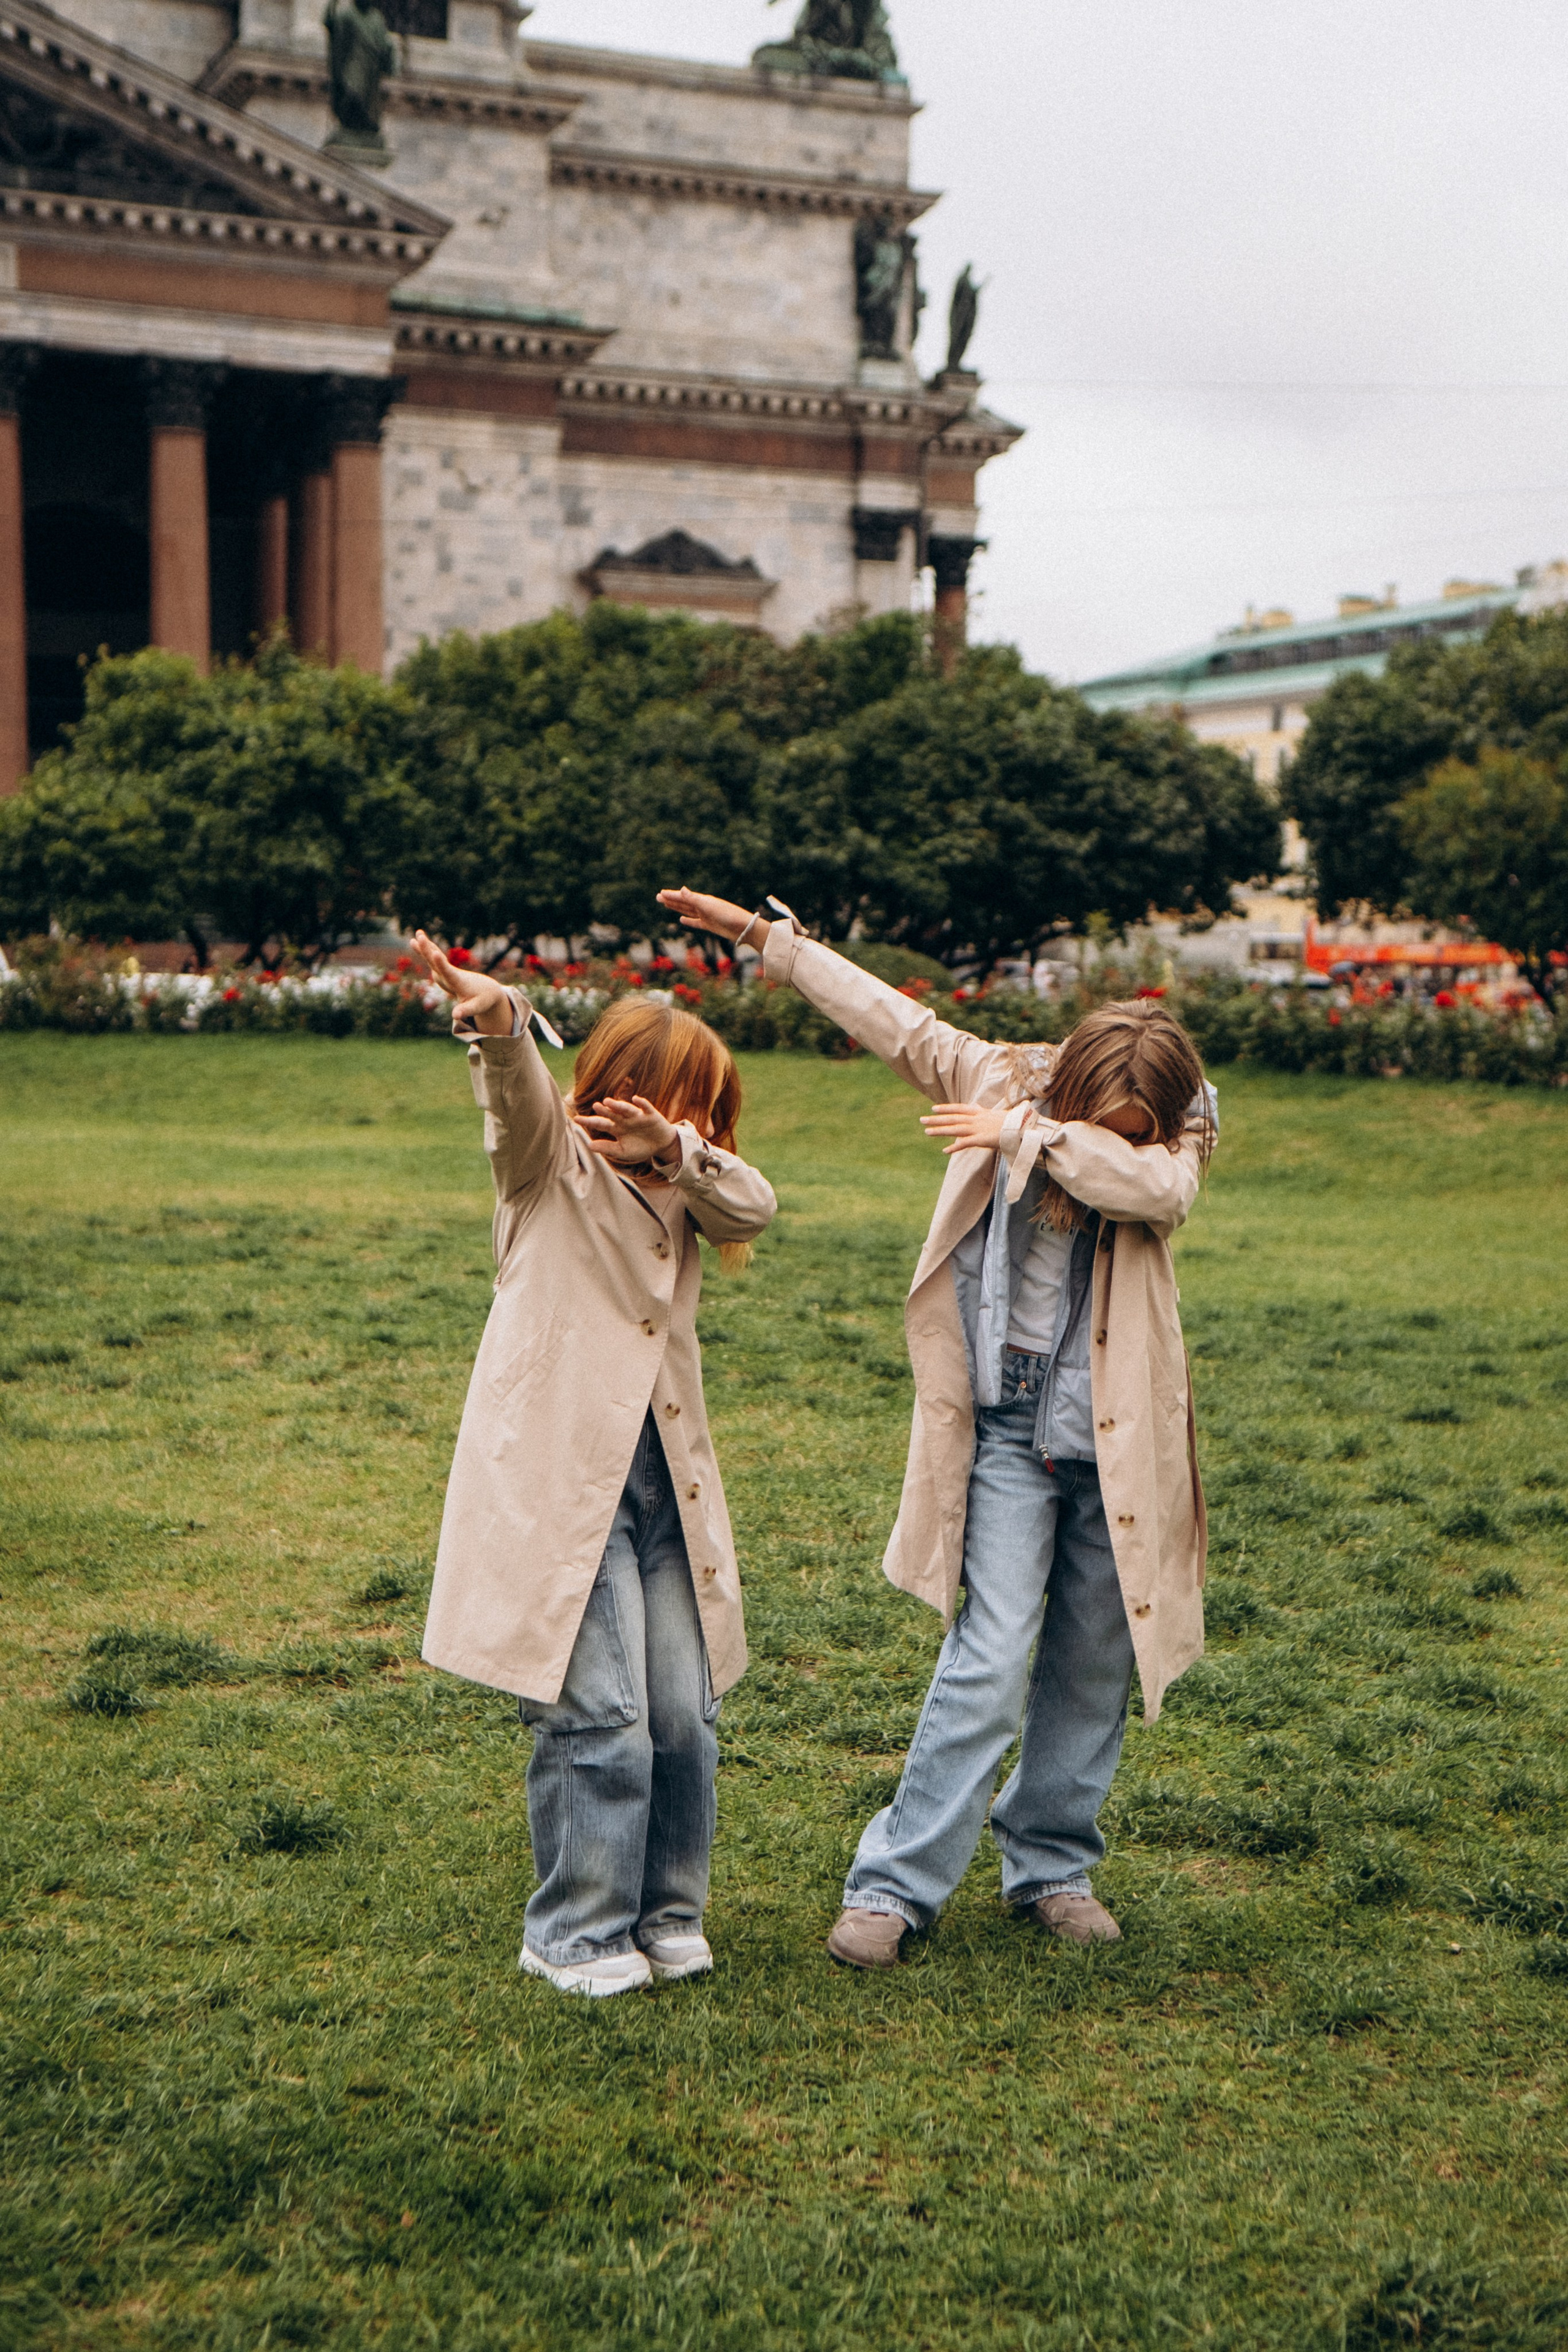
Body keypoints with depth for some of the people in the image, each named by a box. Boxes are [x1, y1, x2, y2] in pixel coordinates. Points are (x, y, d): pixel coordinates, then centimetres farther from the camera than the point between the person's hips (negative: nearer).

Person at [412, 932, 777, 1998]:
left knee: (686, 1717, 7)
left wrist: (680, 1150, -17)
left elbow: (755, 1206, 0)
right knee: (599, 1718, -7)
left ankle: (668, 1917, 26)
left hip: (667, 1485, 6)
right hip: (561, 1481, -6)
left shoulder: (678, 1190, 18)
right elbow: (519, 1099, -22)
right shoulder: (552, 1167, 0)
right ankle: (576, 1937, 11)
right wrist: (499, 1023, -43)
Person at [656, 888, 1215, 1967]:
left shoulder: (1174, 1137, -5)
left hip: (1120, 1433, 2)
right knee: (992, 1656, -10)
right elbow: (894, 1018, 5)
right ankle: (894, 1884, -1)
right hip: (1010, 1423, -1)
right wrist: (766, 934, 10)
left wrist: (1031, 1133, -25)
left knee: (1093, 1663, 10)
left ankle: (1054, 1864, 29)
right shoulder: (1005, 1078, -3)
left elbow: (1157, 1188, -29)